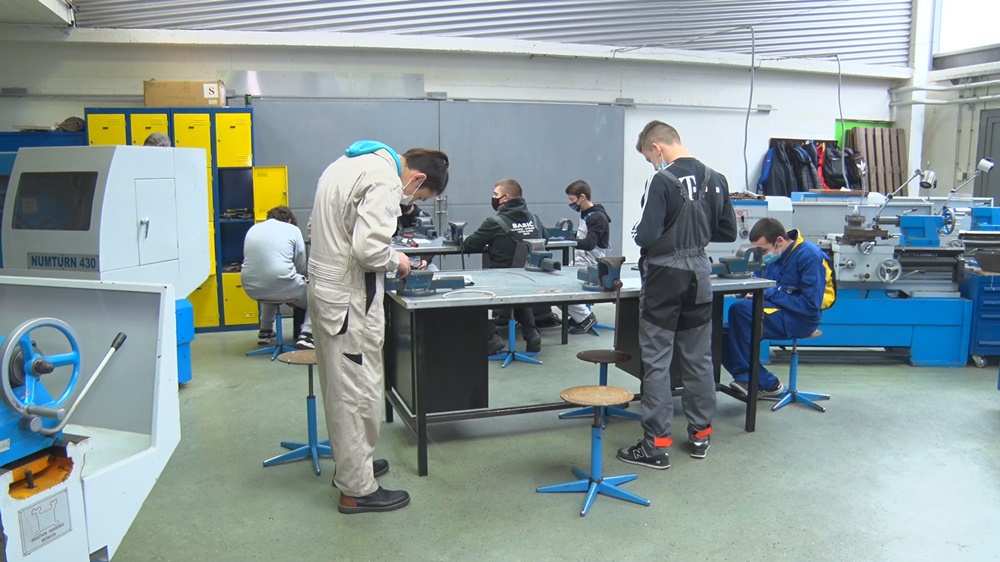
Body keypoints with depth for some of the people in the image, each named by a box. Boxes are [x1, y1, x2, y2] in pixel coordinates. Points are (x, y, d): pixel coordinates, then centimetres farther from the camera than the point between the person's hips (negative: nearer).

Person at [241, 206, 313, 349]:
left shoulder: (253, 229, 19)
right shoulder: (292, 229, 7)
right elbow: (301, 266, 7)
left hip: (251, 289, 6)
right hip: (282, 287, -6)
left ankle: (265, 331, 39)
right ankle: (306, 334, -1)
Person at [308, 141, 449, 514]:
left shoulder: (349, 162, 13)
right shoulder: (385, 182, -17)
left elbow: (315, 229, 17)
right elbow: (368, 248, -27)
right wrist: (395, 260, -7)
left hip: (324, 285, 10)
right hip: (351, 297, -10)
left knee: (339, 385, 20)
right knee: (359, 391, 1)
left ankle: (351, 464, 36)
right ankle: (357, 490, 12)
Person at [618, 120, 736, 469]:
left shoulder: (662, 181, -16)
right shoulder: (715, 180, 4)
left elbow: (647, 235, -21)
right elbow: (727, 232, 9)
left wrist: (636, 231, 1)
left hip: (664, 276, -6)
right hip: (699, 274, 6)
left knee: (657, 362, 1)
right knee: (699, 358, 14)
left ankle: (657, 444, 5)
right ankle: (700, 434, 25)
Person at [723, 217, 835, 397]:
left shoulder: (810, 257, -15)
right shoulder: (775, 256, 7)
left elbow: (810, 306, -21)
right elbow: (765, 288, 15)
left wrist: (769, 294, -19)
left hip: (801, 319, -8)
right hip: (777, 312, 8)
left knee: (740, 310, -26)